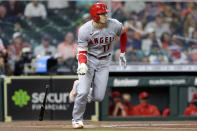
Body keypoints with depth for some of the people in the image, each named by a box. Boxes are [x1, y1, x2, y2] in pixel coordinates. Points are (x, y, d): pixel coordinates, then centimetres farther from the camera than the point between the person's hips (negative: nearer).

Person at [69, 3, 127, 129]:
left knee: (98, 97, -3)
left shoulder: (115, 25, -15)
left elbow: (123, 34, 9)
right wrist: (82, 64, -37)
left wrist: (122, 53, 14)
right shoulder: (84, 30, -20)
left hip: (104, 62, 3)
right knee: (84, 92, -17)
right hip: (89, 60, -3)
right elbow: (82, 52, -16)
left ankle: (78, 87, 28)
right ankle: (77, 119, 6)